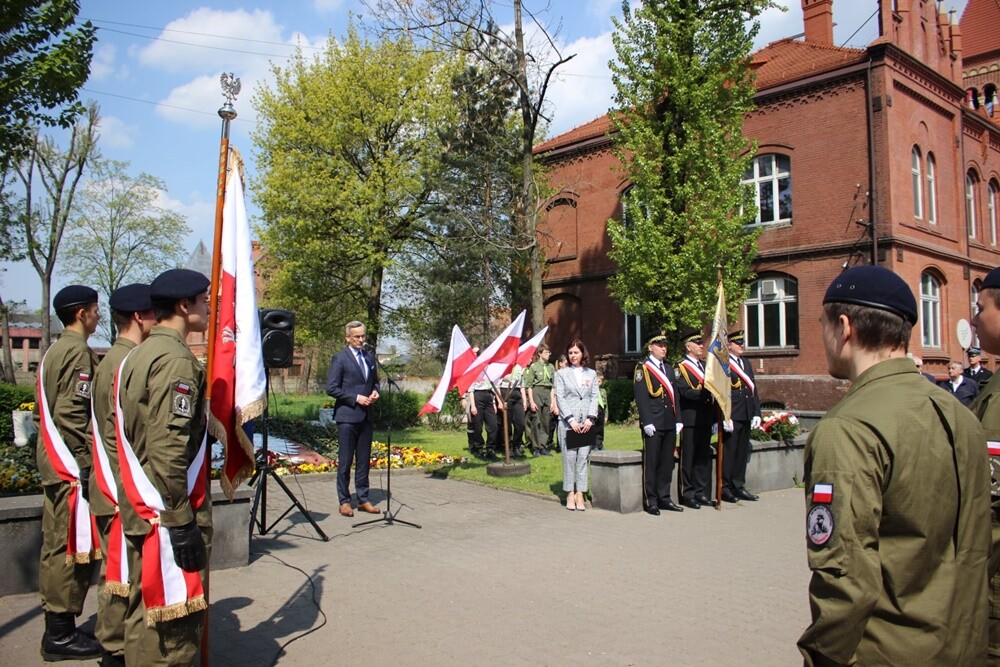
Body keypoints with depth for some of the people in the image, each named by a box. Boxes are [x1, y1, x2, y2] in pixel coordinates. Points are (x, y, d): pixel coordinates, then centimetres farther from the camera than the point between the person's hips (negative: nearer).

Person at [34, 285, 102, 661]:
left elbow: (46, 410, 19)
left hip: (53, 461, 10)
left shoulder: (53, 351, 15)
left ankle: (57, 627, 25)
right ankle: (60, 635, 5)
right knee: (72, 548, -3)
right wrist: (85, 464, -18)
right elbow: (72, 414, -21)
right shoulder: (78, 351, -14)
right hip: (70, 465, -10)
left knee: (57, 546, 15)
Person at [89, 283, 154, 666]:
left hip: (117, 487, 10)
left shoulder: (116, 359, 12)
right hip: (124, 491, -10)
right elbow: (125, 435, -23)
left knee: (118, 570, 19)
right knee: (122, 573, 2)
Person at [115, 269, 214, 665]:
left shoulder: (136, 356, 13)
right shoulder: (176, 360, -18)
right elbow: (168, 449, -24)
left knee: (146, 611, 19)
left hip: (141, 509, 10)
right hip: (167, 514, -10)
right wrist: (182, 523, -21)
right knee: (174, 619, -1)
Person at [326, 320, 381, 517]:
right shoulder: (340, 358, -6)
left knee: (364, 460, 10)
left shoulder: (370, 358, 14)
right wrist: (356, 398, -15)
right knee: (345, 461, 0)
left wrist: (375, 392, 3)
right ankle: (344, 501, 9)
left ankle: (363, 499, 18)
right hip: (347, 416, -6)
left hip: (366, 416, 6)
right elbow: (331, 388, -10)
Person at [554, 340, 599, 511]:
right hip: (568, 423, -2)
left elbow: (594, 397, 8)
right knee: (569, 459, -1)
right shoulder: (561, 374, 6)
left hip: (587, 423, 2)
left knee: (583, 458, 0)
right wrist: (571, 419, -11)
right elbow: (560, 398, -1)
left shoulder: (591, 374, 13)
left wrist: (590, 418, -5)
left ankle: (580, 494, 4)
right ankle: (570, 494, 7)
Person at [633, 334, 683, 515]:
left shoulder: (669, 369, 18)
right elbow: (640, 397, -11)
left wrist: (678, 420, 11)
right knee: (651, 463, -1)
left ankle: (664, 498, 20)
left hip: (669, 425, 7)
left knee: (667, 463, 11)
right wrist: (647, 422, -17)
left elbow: (674, 396, 18)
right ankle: (651, 500, 6)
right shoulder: (643, 368, -4)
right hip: (653, 425, -7)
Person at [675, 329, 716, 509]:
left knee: (704, 458, 11)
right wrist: (705, 394, -24)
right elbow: (685, 392, -19)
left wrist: (715, 418, 12)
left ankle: (701, 493, 20)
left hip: (706, 419, 7)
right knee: (689, 459, 0)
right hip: (690, 421, -7)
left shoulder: (705, 365, 17)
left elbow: (712, 391, 18)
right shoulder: (681, 367, -6)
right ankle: (688, 495, 8)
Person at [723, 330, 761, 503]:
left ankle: (738, 486, 22)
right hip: (731, 417, -8)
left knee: (743, 452, 13)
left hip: (746, 417, 8)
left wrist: (756, 413, 10)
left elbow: (753, 389, 17)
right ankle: (725, 488, 8)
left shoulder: (746, 363, 17)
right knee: (728, 452, -1)